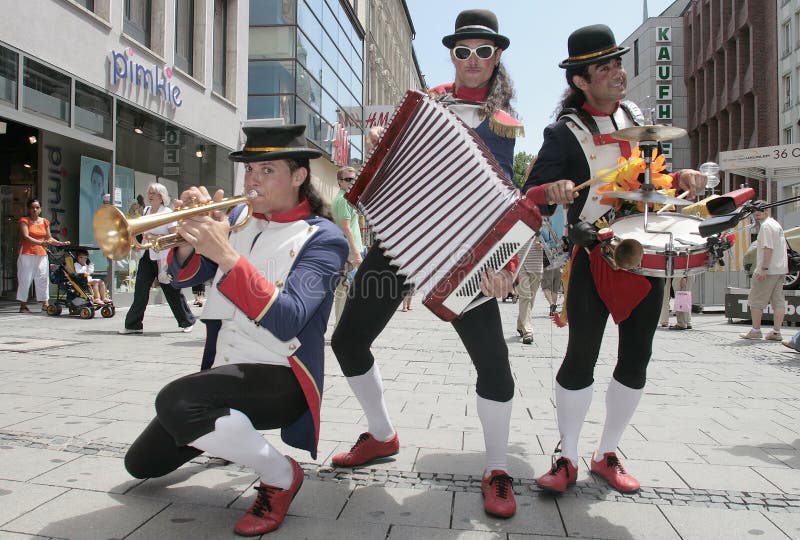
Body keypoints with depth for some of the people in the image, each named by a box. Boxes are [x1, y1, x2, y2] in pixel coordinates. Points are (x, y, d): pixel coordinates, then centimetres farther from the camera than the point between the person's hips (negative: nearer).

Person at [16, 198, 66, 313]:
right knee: (25, 278, -1)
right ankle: (23, 305, 6)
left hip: (41, 254, 4)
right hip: (27, 254, -4)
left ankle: (45, 303, 5)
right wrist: (41, 243, -30)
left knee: (42, 278, 3)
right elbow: (26, 237, -15)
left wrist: (60, 243, -3)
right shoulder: (24, 221, -2)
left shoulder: (44, 222, 13)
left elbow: (49, 238, 16)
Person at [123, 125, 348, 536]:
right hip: (226, 371, 8)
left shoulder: (322, 237, -13)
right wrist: (192, 232, -13)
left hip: (281, 379, -7)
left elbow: (286, 321, -27)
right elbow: (184, 279, 6)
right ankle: (231, 434, 39)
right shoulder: (239, 218, 6)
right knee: (142, 464, 15)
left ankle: (280, 475, -11)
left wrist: (225, 254, -33)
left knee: (175, 402, -34)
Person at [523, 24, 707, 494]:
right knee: (581, 357, -4)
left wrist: (680, 179, -1)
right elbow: (530, 200, -14)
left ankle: (608, 455, 24)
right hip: (594, 259, -6)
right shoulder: (564, 133, -9)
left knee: (636, 359, 8)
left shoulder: (636, 115, 9)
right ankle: (567, 459, 14)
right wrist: (551, 192, -36)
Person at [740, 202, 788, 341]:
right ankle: (776, 332, 9)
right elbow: (782, 248, 22)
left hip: (768, 270, -10)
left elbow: (768, 248, -21)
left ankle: (755, 330, 3)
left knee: (756, 301, -1)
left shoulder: (766, 226, -13)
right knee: (778, 301, 8)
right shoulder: (776, 224, 18)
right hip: (780, 269, 10)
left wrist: (764, 268, -22)